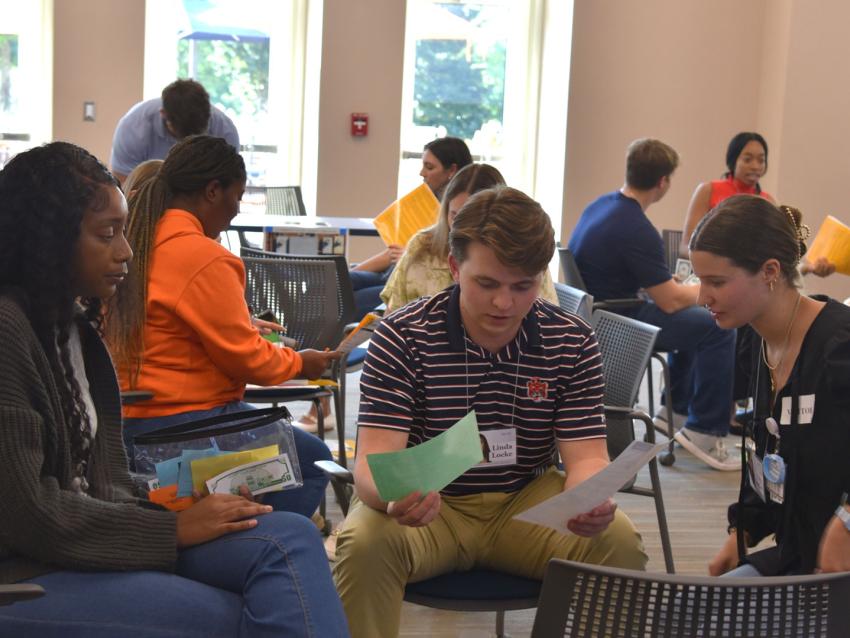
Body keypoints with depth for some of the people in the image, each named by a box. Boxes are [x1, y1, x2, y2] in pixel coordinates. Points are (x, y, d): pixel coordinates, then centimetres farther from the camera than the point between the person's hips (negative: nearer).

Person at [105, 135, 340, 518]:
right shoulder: (202, 257, -19)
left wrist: (243, 327, 29)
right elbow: (246, 359, -12)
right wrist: (299, 363, 6)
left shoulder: (136, 238, 7)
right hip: (184, 426, -9)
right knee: (313, 461, 3)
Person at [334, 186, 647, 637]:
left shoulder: (573, 343, -5)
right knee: (364, 542, -32)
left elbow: (586, 455, -7)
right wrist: (394, 498, -45)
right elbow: (374, 460, -20)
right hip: (427, 505, -1)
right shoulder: (402, 337, -13)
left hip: (527, 504, 2)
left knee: (620, 541, -23)